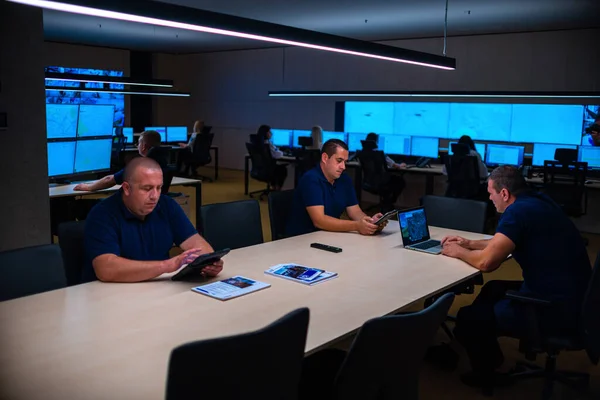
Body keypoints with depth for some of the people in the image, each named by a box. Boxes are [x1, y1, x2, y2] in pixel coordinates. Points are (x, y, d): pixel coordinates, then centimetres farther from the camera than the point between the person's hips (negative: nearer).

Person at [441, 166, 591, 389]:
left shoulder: (519, 211, -20)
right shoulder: (536, 202, 9)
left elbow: (486, 262, -19)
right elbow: (504, 243, 23)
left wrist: (459, 252, -1)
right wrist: (469, 244, 19)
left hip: (555, 308, -10)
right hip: (570, 296, 10)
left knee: (467, 318, 1)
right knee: (492, 290, 27)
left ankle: (485, 374, 25)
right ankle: (489, 355, 38)